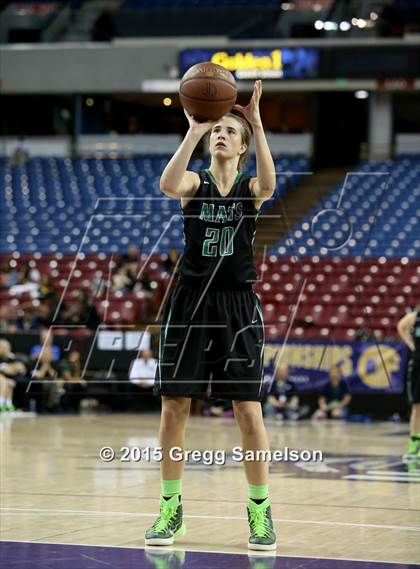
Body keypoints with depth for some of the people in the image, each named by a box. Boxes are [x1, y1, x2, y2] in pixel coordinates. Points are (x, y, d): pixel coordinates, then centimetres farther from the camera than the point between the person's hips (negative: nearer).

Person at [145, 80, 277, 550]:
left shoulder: (250, 189, 3)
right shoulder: (195, 183, 4)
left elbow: (269, 184, -23)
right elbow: (167, 185, -21)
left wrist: (256, 124, -27)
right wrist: (193, 130, -27)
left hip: (237, 305, -1)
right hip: (190, 301, 1)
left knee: (248, 409, -4)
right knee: (174, 405, 0)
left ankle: (260, 510, 7)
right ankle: (170, 507, 12)